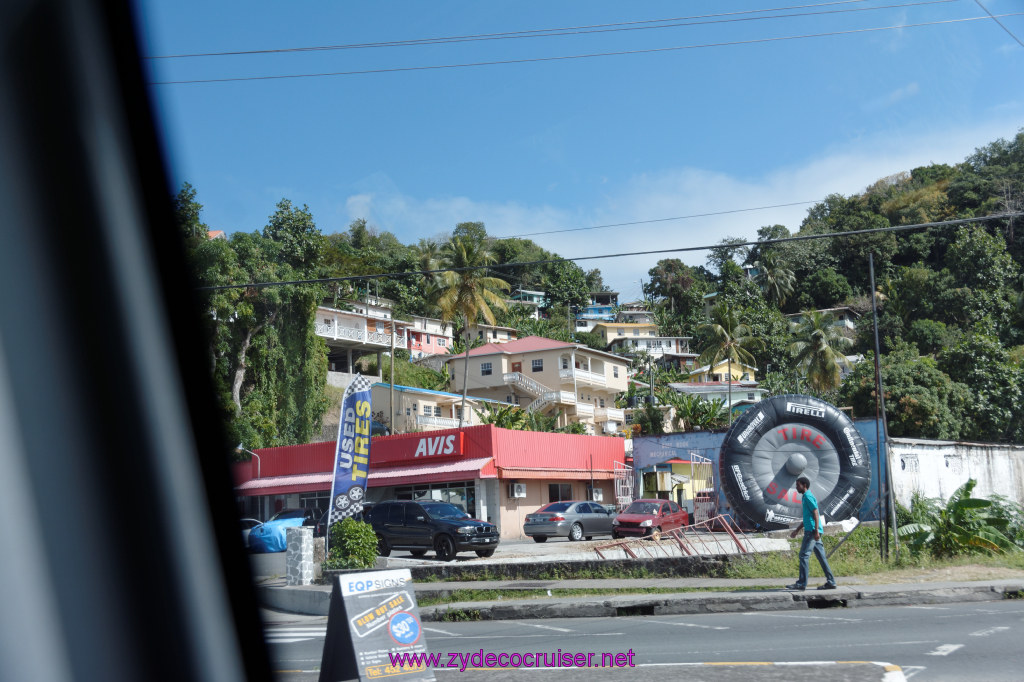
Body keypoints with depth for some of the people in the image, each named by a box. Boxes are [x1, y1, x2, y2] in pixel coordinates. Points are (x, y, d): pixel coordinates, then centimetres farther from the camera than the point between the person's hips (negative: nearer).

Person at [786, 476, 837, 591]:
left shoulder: (808, 496, -9)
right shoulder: (806, 496, 21)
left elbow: (815, 514, -16)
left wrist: (816, 531, -22)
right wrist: (797, 530, 30)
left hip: (812, 531, -10)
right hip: (813, 531, 10)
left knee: (804, 555, -9)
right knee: (821, 556, 8)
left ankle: (801, 583, -10)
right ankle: (831, 582, 8)